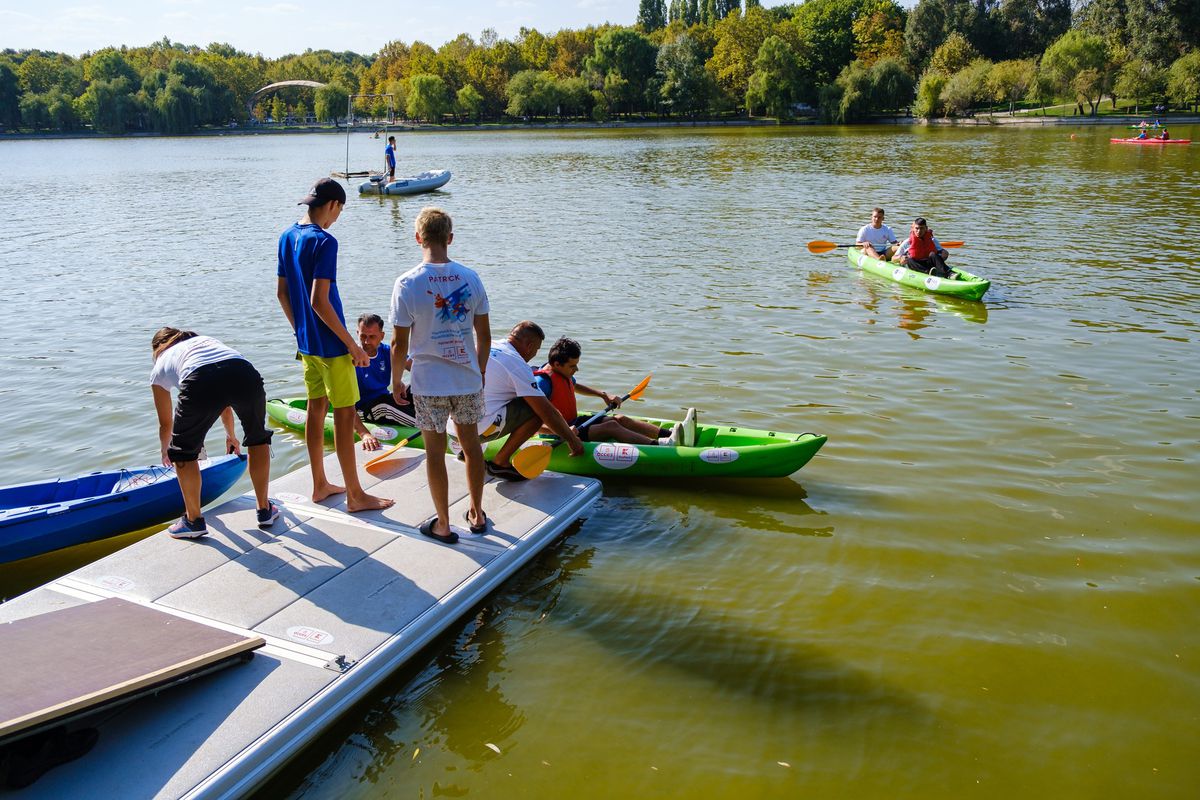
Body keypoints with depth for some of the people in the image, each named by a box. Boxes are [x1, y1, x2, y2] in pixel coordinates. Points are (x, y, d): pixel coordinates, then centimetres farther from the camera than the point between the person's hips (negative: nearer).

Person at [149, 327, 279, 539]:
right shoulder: (205, 339, 43)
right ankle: (265, 510, 35)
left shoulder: (159, 368, 33)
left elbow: (166, 424, 42)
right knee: (259, 438, 29)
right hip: (245, 374, 3)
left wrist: (165, 451, 63)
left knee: (183, 451, 24)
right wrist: (230, 434, 66)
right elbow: (225, 403, 51)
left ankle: (194, 519, 32)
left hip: (201, 383, -3)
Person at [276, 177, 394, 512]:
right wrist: (353, 345, -18)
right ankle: (356, 495, 7)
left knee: (317, 408, 16)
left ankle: (320, 485, 27)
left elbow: (281, 292, 13)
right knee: (345, 415, -1)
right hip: (330, 345, -9)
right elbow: (319, 302, -24)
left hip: (305, 343, 9)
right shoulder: (324, 242, -19)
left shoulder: (287, 237, 7)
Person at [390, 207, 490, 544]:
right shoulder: (470, 278, -3)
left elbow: (399, 343, -10)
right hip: (468, 381, 3)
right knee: (471, 445, 17)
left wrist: (396, 381, 4)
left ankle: (443, 525, 20)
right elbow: (484, 335, 2)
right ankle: (477, 515, 30)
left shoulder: (407, 283, -13)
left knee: (435, 452, 9)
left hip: (429, 384, -3)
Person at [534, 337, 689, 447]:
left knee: (620, 419, -2)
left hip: (572, 422, 10)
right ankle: (663, 444, -38)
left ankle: (669, 434, -14)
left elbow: (575, 386, 33)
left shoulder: (562, 372, 8)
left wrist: (604, 395, 24)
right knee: (611, 426, -24)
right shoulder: (543, 382, -23)